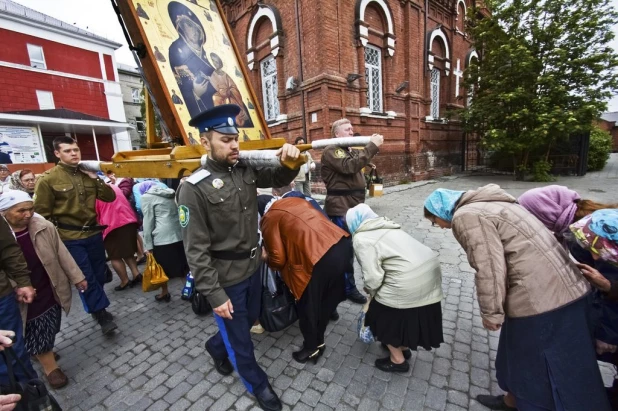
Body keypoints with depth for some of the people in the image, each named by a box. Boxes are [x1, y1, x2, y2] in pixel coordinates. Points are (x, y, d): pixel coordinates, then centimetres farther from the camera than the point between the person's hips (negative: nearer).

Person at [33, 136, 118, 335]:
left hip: (93, 233, 4)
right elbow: (42, 212, -5)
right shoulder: (48, 179, -7)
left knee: (99, 274, 14)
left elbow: (110, 197, 4)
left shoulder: (88, 174, 6)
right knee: (86, 277, -1)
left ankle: (97, 307, 34)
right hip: (70, 238, -4)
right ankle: (102, 314, 12)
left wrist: (96, 178, -8)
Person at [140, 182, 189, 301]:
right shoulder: (170, 193, 20)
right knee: (183, 265, 11)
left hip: (162, 237, -5)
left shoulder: (147, 196, 3)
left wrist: (148, 245, -1)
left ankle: (164, 293, 27)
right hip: (180, 233, 6)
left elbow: (148, 221, -3)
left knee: (162, 268, 12)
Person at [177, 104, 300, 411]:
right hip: (226, 279, -6)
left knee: (250, 321, 28)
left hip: (253, 268, 6)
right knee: (240, 338, 16)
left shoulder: (246, 171, -4)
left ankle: (215, 347, 58)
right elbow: (196, 250, -19)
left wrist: (290, 158, -16)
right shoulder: (194, 188, -20)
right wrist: (214, 295, -18)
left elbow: (280, 179, 7)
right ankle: (258, 384, 44)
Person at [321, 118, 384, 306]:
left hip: (353, 204, 10)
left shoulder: (350, 150, 22)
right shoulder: (331, 151, -10)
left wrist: (372, 145, 5)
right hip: (340, 206, -10)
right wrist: (372, 146, -23)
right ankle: (349, 288, 8)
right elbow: (350, 166, -25)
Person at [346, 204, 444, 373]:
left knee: (384, 316, 16)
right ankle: (403, 347, 47)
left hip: (409, 281, -8)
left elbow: (372, 277, -12)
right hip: (431, 269, 9)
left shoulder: (361, 239, -6)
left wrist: (372, 293, 10)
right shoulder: (386, 226, 19)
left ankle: (398, 360, 31)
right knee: (402, 314, 28)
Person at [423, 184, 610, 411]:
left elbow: (489, 270, -20)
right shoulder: (486, 204, 14)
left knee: (542, 372, 11)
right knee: (522, 357, 27)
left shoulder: (465, 217, -16)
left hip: (540, 300, -10)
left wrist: (490, 313, -7)